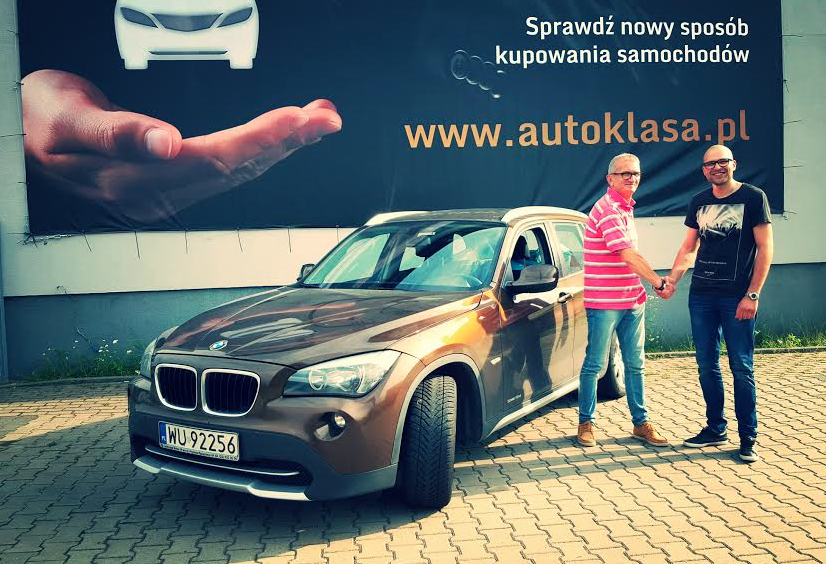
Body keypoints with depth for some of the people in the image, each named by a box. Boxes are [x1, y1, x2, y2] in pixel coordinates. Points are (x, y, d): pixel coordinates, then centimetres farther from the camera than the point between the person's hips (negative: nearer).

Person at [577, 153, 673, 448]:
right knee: (595, 365, 2)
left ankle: (641, 423, 21)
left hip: (632, 300, 9)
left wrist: (642, 290, 13)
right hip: (603, 302, -9)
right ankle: (585, 423, 15)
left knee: (635, 364, 12)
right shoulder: (606, 209, -15)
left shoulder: (626, 208, 14)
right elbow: (629, 256, -19)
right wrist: (658, 282, -12)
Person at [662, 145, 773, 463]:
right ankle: (715, 429, 23)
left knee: (741, 368, -1)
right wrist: (672, 279, 3)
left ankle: (748, 438, 9)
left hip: (736, 297, -5)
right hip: (701, 295, 5)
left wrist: (752, 295, -12)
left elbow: (765, 249, -6)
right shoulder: (699, 202, 11)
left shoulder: (753, 197, -3)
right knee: (706, 366, 10)